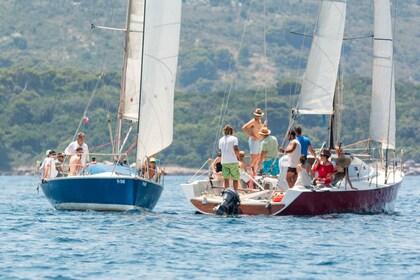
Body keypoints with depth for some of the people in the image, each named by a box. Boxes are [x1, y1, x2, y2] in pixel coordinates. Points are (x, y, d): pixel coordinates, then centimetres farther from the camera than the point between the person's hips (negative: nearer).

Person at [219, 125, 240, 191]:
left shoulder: (221, 140, 10)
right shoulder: (234, 138, -4)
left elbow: (221, 151, 12)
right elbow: (236, 149, -15)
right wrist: (238, 157, -2)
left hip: (224, 161, 4)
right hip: (233, 161, -4)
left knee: (226, 178, 4)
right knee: (235, 178, 5)